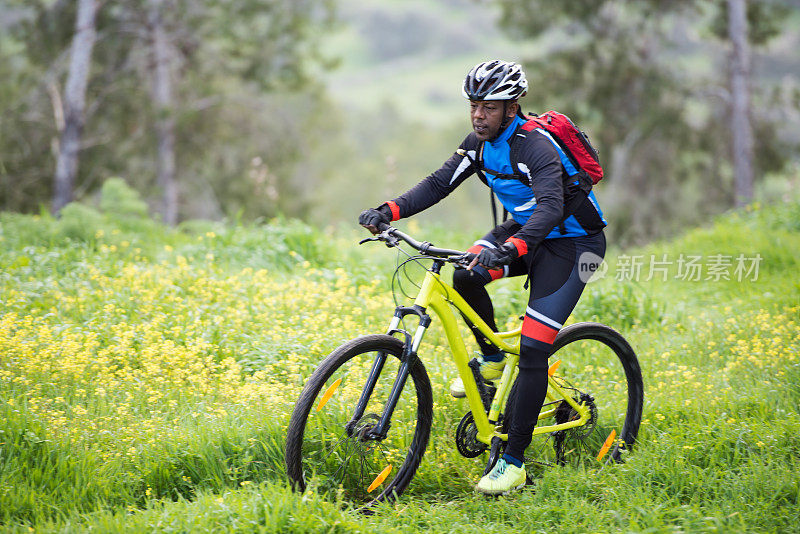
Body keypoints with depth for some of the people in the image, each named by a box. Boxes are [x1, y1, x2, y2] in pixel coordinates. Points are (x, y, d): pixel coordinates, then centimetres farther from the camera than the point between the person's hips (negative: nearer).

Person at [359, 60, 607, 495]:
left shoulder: (537, 147, -28)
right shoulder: (480, 142, -4)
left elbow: (550, 208, -41)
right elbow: (438, 184, -5)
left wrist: (509, 250, -58)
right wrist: (388, 211, -21)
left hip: (572, 242, -7)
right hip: (524, 231, 8)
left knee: (533, 350, -15)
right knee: (466, 275, -20)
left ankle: (513, 462, -10)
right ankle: (491, 359, 7)